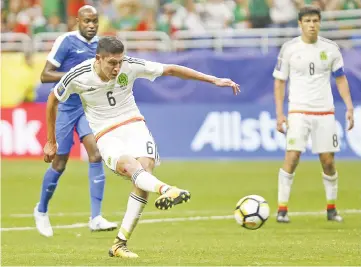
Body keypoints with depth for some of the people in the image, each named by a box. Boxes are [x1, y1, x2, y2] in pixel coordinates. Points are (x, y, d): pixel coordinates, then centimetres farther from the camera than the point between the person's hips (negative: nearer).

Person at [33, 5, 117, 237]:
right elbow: (45, 75, -12)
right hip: (66, 107, -4)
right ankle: (42, 210, 30)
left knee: (96, 155, -16)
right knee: (59, 165, 5)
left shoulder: (99, 44, 7)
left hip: (89, 107, 4)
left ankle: (96, 218, -17)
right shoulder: (66, 42, -10)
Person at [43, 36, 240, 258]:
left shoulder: (130, 66, -7)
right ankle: (165, 190, -70)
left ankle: (120, 244, -18)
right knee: (129, 165, -35)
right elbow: (53, 101, 7)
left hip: (134, 127, 3)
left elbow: (170, 70, -1)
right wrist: (51, 142, 12)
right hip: (107, 137, -3)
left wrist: (214, 80, -3)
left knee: (146, 168, -24)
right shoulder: (78, 77, -10)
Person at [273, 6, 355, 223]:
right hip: (298, 112, -2)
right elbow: (279, 82, 4)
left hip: (325, 112, 2)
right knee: (292, 158, -14)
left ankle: (332, 208, 18)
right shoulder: (289, 49, -2)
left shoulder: (330, 48, 2)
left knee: (328, 161, 2)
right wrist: (279, 113, -3)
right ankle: (282, 209, -8)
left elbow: (341, 79, 10)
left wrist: (349, 107, -1)